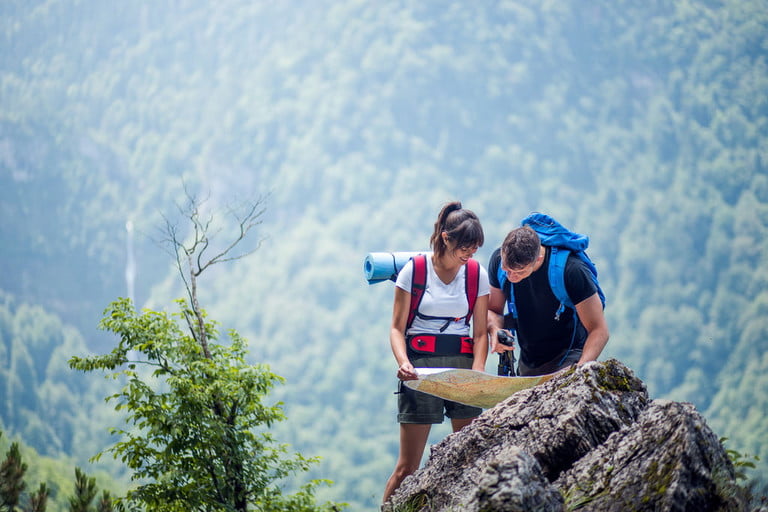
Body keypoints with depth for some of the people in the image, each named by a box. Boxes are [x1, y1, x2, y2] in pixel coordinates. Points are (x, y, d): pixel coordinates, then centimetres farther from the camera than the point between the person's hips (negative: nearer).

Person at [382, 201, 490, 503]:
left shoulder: (477, 274, 5)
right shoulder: (415, 270, -2)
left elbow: (480, 333, 7)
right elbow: (397, 328, -1)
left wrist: (477, 371, -10)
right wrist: (403, 362, -19)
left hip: (462, 363, 3)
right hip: (421, 364, -3)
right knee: (407, 466, -4)